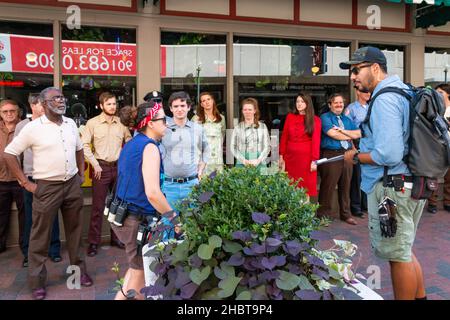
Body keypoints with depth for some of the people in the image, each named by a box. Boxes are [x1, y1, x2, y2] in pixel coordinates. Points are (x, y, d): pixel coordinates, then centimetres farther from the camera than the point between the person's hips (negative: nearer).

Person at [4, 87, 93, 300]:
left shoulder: (71, 124, 5)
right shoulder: (33, 127, -10)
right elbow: (9, 153, -6)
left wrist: (81, 174, 12)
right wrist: (25, 183, -8)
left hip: (72, 185, 5)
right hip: (47, 187, -4)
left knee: (74, 230, 15)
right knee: (40, 236, 5)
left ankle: (79, 270, 30)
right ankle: (37, 282, 19)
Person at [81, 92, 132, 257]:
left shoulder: (121, 123, 4)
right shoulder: (93, 123, -3)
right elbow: (84, 145, -5)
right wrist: (95, 164, -10)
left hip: (119, 167, 3)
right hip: (101, 167, -3)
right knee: (98, 206, 1)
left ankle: (116, 237, 25)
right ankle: (93, 241, 11)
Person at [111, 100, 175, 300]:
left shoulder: (131, 144, 10)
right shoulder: (150, 147, -17)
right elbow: (152, 193, -26)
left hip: (122, 214, 9)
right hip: (137, 220, -9)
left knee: (138, 266, 24)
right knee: (140, 273, 10)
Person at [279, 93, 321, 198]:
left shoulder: (315, 120, 1)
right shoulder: (290, 117, 9)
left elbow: (316, 141, -4)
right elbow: (284, 137, 9)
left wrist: (314, 160, -10)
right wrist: (281, 156, 4)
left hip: (306, 158, -2)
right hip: (290, 157, 3)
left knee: (306, 186, 1)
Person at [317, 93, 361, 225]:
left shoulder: (347, 119, 20)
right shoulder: (325, 118, 1)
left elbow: (358, 134, 9)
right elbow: (333, 134, -12)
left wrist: (343, 131, -7)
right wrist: (349, 136, 3)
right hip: (331, 155, -6)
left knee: (345, 186, 11)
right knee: (328, 187, -3)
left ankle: (346, 214, 23)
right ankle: (323, 215, 8)